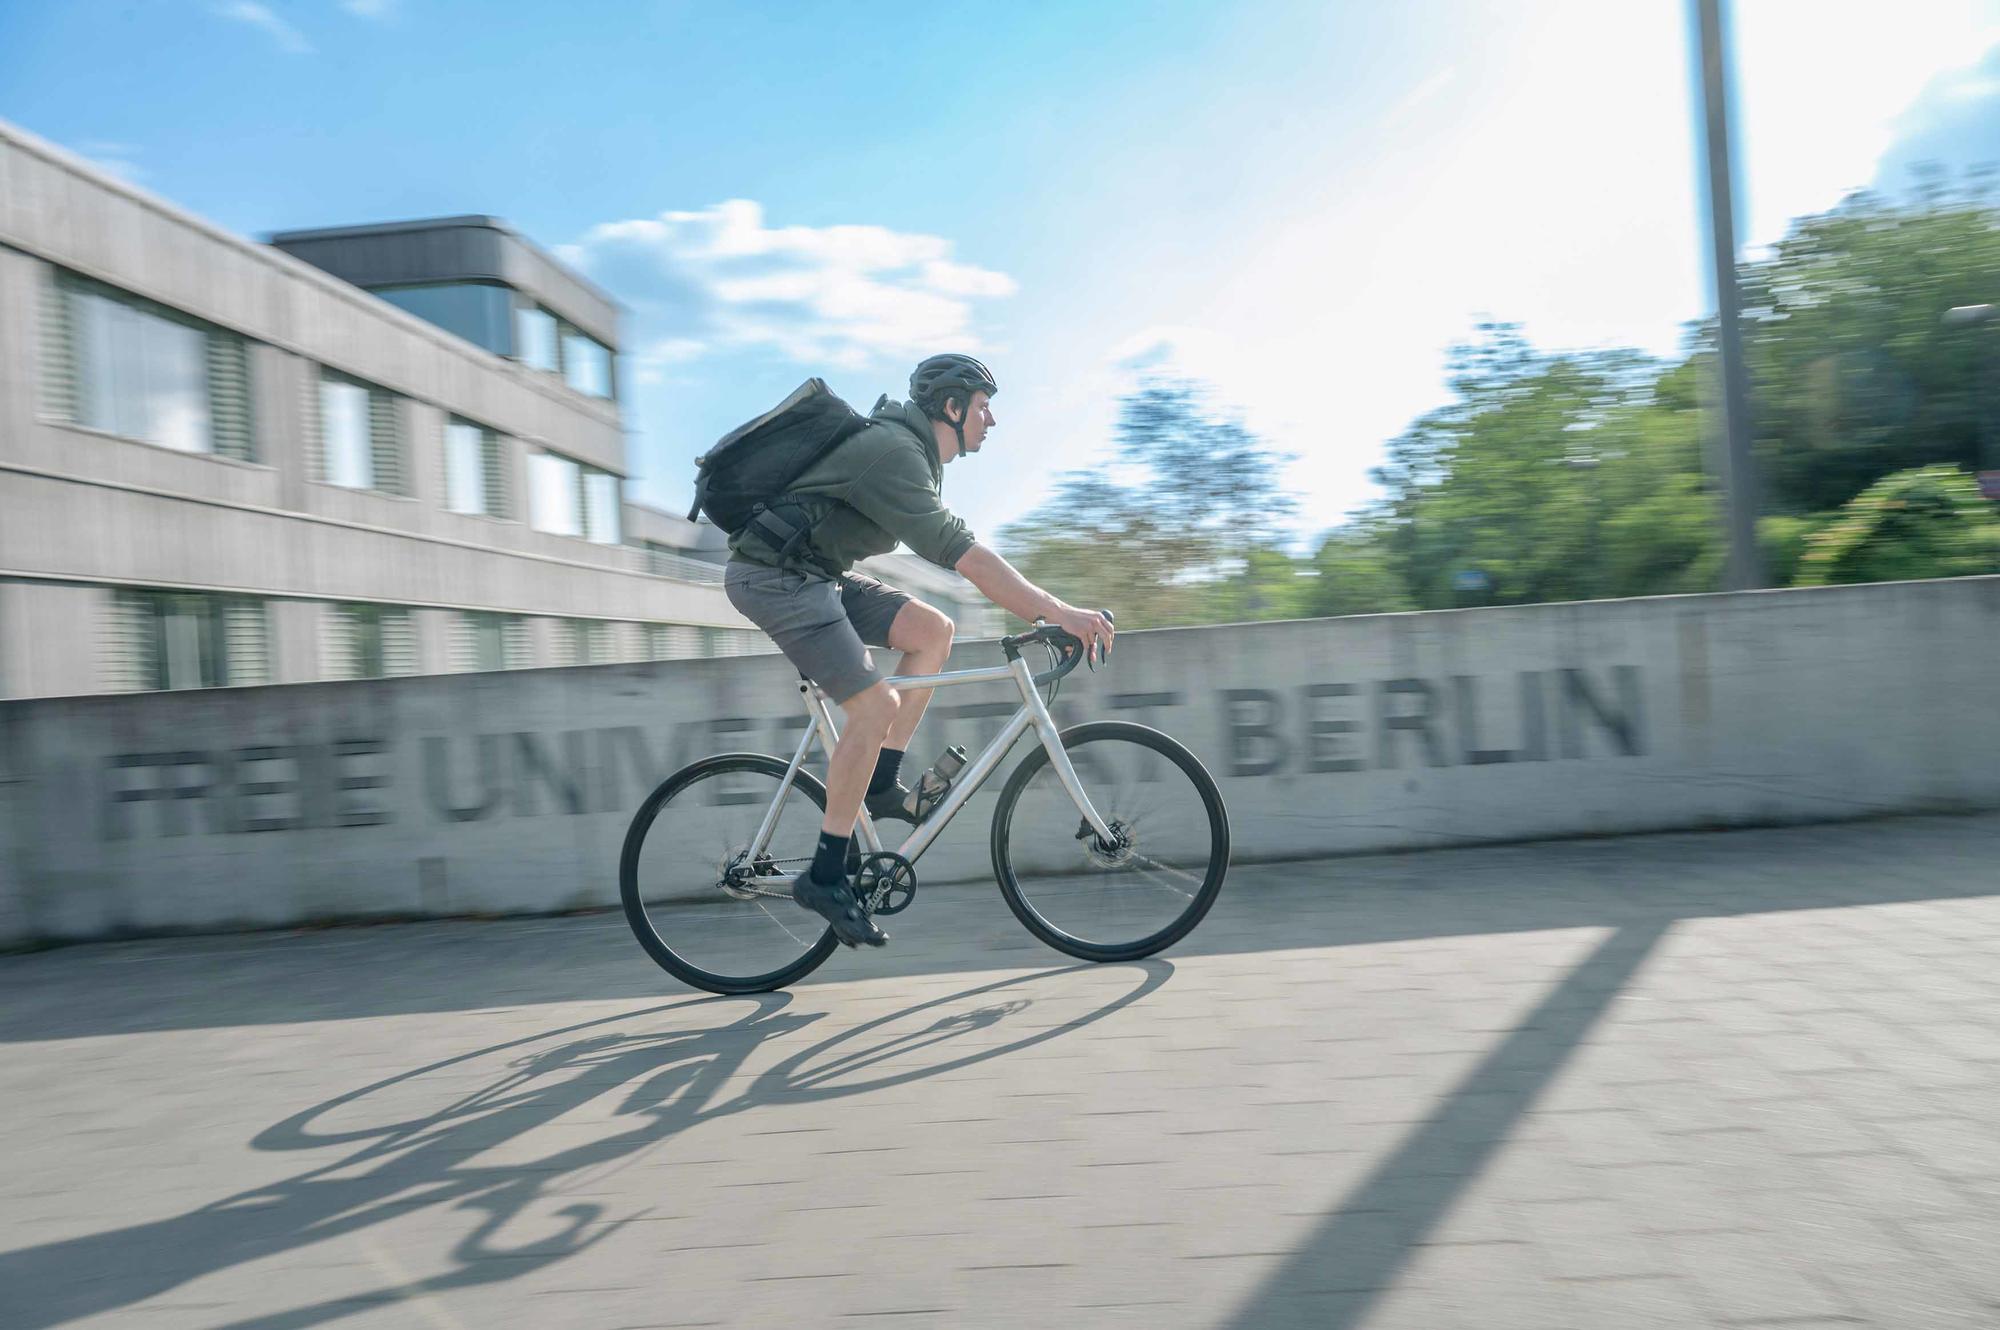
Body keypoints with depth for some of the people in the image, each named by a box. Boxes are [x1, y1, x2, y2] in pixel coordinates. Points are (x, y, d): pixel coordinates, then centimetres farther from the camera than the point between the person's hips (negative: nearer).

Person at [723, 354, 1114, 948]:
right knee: (875, 704, -17)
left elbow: (957, 552, 17)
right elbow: (962, 555, -30)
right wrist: (1057, 611, -31)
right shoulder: (893, 450, -20)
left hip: (811, 574, 10)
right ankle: (824, 876, -7)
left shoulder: (915, 452, 13)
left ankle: (882, 785, 5)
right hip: (774, 574, -10)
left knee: (933, 630, 0)